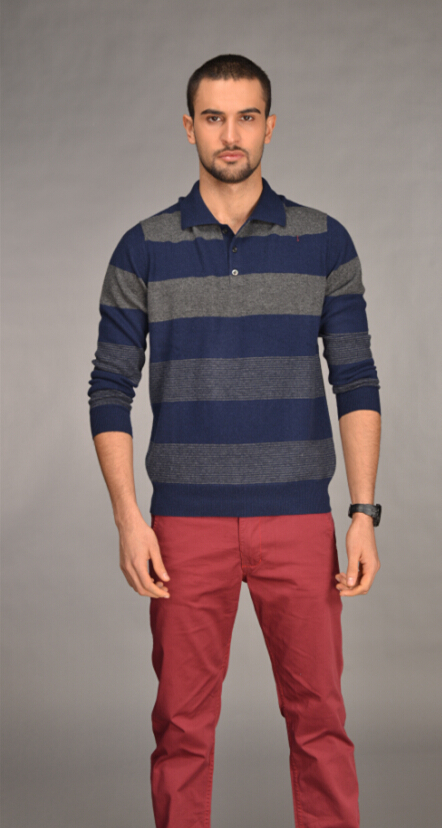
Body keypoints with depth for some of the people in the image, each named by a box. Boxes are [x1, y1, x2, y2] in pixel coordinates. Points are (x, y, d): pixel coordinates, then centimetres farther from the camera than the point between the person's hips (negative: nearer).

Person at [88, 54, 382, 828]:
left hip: (298, 519, 0)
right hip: (187, 524, 0)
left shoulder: (325, 243, 3)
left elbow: (356, 384, 3)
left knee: (318, 716, 5)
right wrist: (127, 517, -7)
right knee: (183, 723, 7)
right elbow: (110, 392, 2)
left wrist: (364, 513, -5)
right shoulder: (143, 250, 2)